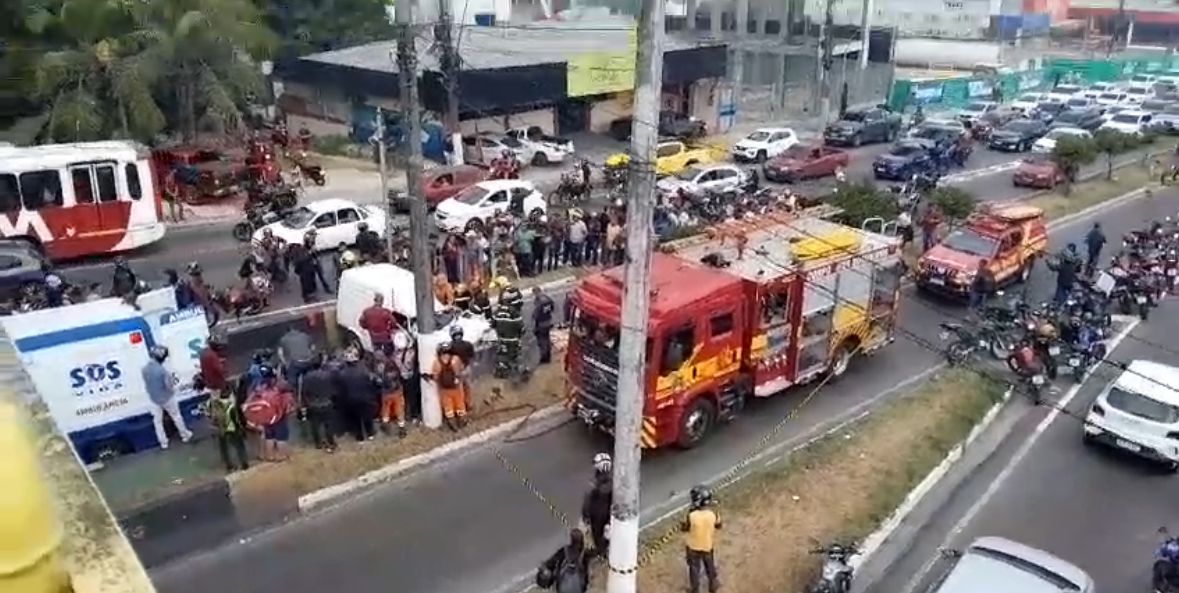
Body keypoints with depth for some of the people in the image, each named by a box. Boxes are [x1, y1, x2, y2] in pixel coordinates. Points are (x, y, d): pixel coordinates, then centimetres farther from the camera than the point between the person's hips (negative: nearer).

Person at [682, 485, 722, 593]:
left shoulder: (691, 516, -34)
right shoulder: (713, 514, -27)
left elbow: (683, 528, -15)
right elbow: (718, 526, -5)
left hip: (693, 546, -2)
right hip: (708, 546, 2)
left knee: (694, 568, 23)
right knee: (710, 566, 29)